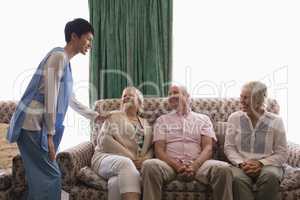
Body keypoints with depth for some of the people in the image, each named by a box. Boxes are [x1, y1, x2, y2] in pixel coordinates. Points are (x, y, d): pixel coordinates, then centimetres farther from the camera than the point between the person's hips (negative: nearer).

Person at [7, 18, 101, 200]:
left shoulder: (65, 61, 18)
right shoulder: (59, 56, -11)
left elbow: (71, 99, 28)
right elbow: (50, 98, -17)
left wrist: (96, 116, 33)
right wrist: (50, 135, -16)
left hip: (39, 126, 9)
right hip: (33, 126, -9)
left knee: (41, 177, 10)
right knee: (50, 176, -7)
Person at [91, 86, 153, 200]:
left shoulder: (145, 123, 24)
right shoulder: (114, 116, 13)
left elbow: (151, 148, 16)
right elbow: (104, 139, -3)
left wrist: (145, 160, -9)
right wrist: (130, 158, -12)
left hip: (135, 164, 2)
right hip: (107, 157, -2)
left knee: (119, 182, -36)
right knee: (125, 163, -39)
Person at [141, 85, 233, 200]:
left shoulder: (203, 119, 17)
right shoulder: (162, 120, 17)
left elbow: (208, 147, 4)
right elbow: (159, 149, 5)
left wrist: (195, 165, -17)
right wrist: (176, 165, -14)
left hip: (197, 164, 1)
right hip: (171, 164, 0)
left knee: (223, 168, -30)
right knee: (149, 165, -34)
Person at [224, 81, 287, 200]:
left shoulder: (275, 121, 1)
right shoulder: (234, 118, 5)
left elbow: (281, 154, 1)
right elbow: (229, 147, 4)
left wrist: (261, 163, -15)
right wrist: (241, 163, -14)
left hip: (267, 165, 0)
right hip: (241, 165, 0)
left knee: (270, 176, -34)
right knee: (238, 179, -34)